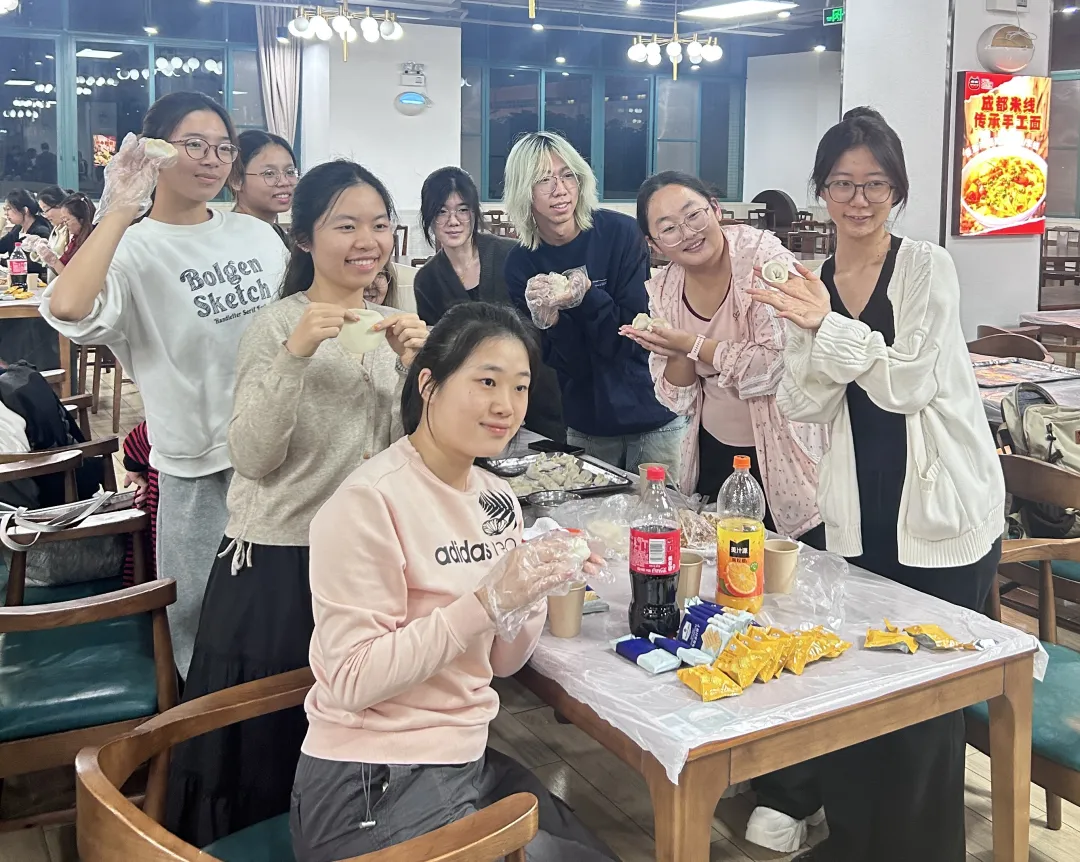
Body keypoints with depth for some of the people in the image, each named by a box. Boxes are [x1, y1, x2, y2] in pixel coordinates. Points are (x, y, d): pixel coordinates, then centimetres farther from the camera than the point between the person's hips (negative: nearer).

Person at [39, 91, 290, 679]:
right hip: (198, 466, -4)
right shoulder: (134, 250, -10)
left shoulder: (256, 234, 6)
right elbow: (67, 306, -32)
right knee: (203, 622, 10)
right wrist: (121, 210, -25)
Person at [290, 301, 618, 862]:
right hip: (374, 788, -7)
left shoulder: (497, 500, 5)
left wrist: (533, 594, -10)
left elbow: (501, 661, 9)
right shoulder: (369, 501, -19)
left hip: (470, 762, 8)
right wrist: (485, 600, -25)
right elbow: (350, 681, -22)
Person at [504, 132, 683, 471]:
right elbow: (568, 362, -7)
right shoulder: (520, 264, -5)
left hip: (654, 416, -2)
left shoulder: (620, 233, -14)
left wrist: (587, 295, -27)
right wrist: (549, 319, -26)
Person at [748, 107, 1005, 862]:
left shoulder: (928, 267, -6)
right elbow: (803, 408, -2)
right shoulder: (812, 285, 6)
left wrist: (829, 327, -25)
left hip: (943, 514, -4)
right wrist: (813, 336, -20)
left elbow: (907, 384, -15)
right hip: (859, 515, 4)